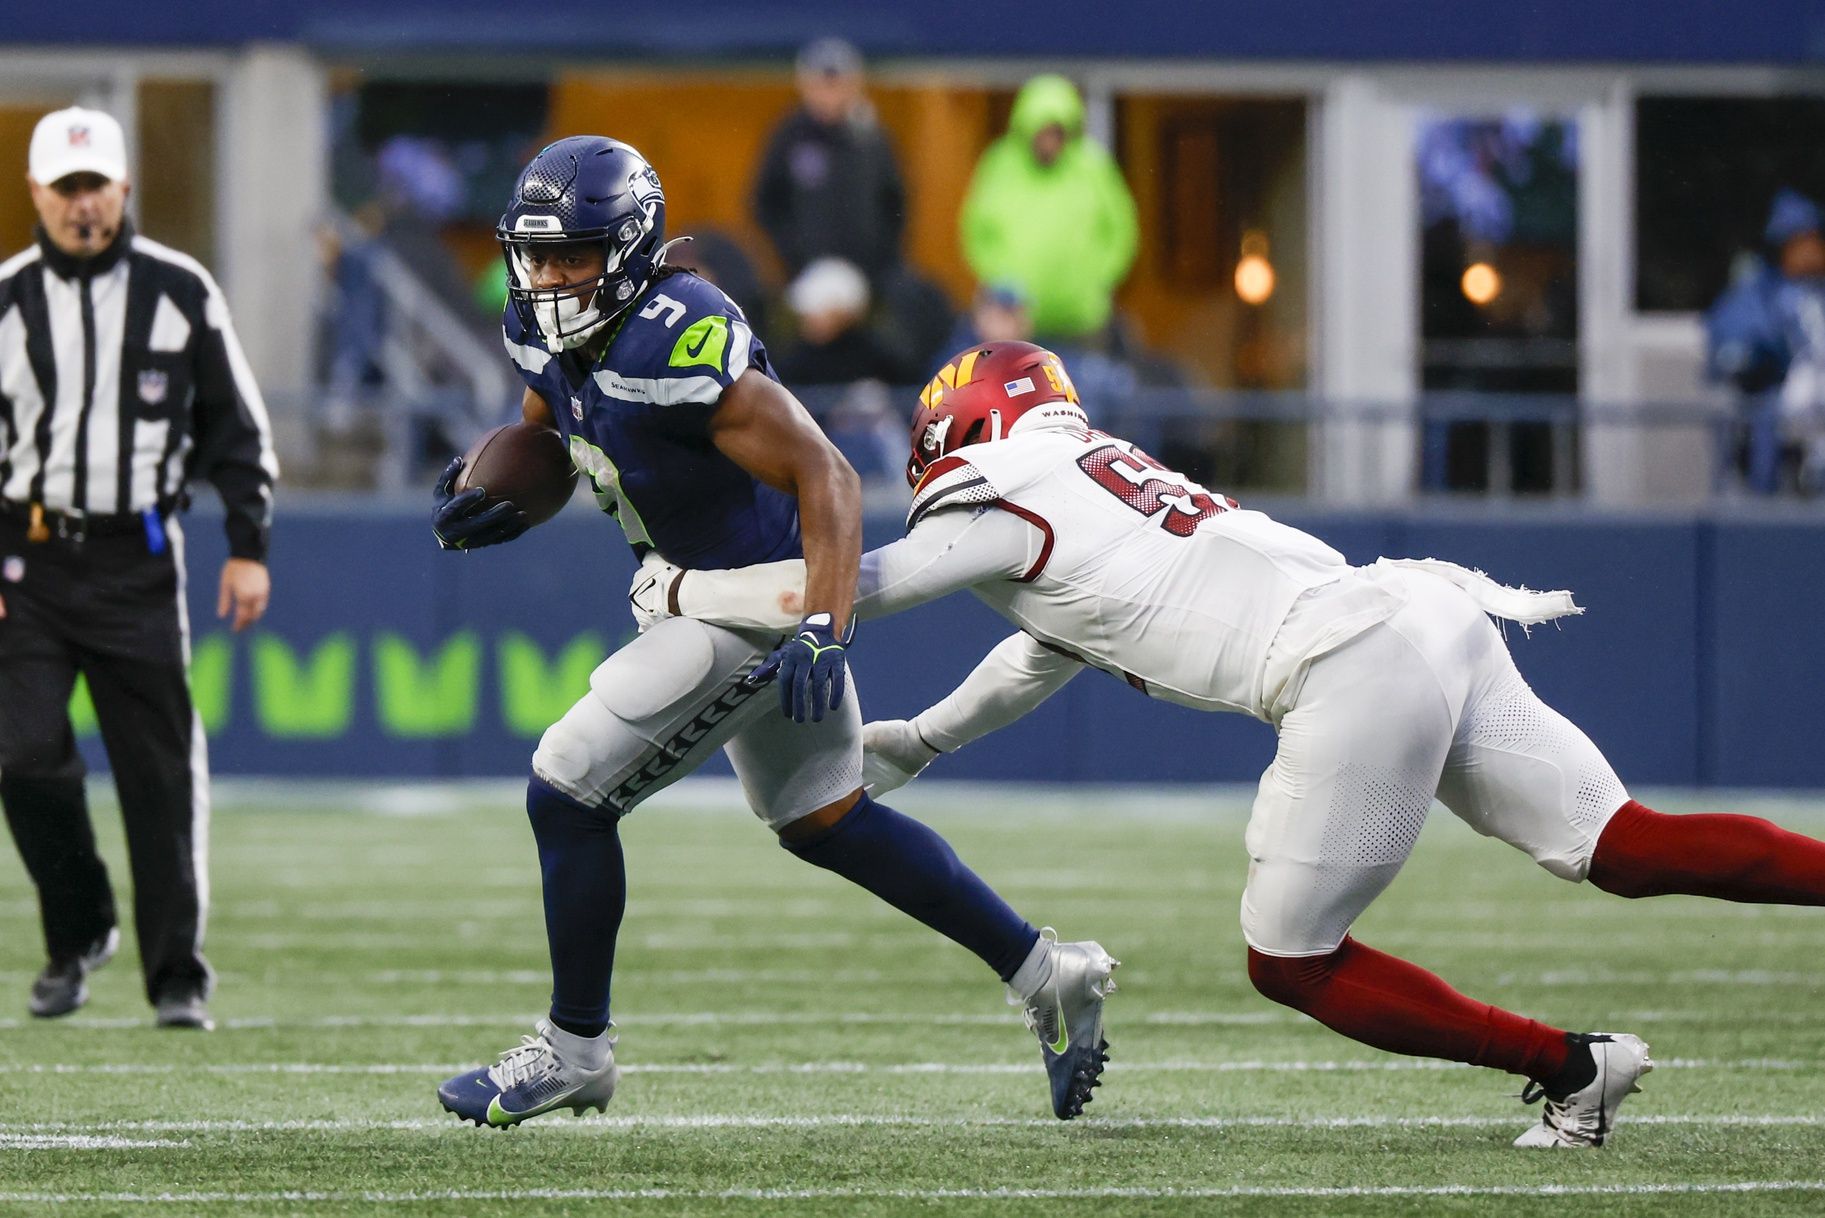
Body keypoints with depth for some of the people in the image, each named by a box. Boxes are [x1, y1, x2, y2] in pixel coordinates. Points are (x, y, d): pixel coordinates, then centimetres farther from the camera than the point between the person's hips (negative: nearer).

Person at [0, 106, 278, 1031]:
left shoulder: (180, 292, 5)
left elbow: (235, 425, 9)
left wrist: (248, 546, 3)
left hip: (138, 562, 0)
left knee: (161, 772, -3)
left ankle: (177, 977, 3)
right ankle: (77, 932, 11)